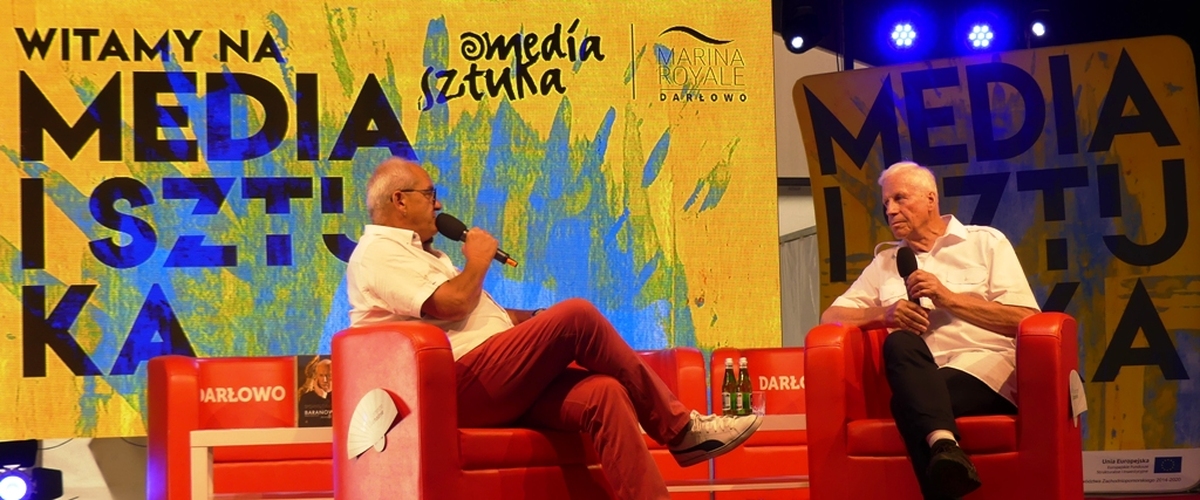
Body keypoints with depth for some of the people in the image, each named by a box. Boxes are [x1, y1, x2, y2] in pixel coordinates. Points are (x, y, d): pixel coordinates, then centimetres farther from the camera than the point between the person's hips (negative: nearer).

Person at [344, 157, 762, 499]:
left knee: (603, 393, -16)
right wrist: (478, 261, 2)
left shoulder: (414, 251, 31)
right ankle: (680, 428, -9)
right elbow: (451, 303, -18)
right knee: (577, 316, -21)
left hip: (493, 385, 10)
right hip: (462, 386, -10)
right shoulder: (378, 253, -3)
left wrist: (537, 319, 14)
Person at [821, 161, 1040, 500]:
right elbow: (831, 316, 16)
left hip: (986, 365, -3)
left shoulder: (986, 242, 15)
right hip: (919, 377, 3)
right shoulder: (886, 263, 26)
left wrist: (949, 298, -6)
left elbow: (1026, 320, 2)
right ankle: (944, 444, -58)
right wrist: (886, 313, -5)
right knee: (899, 343, -37)